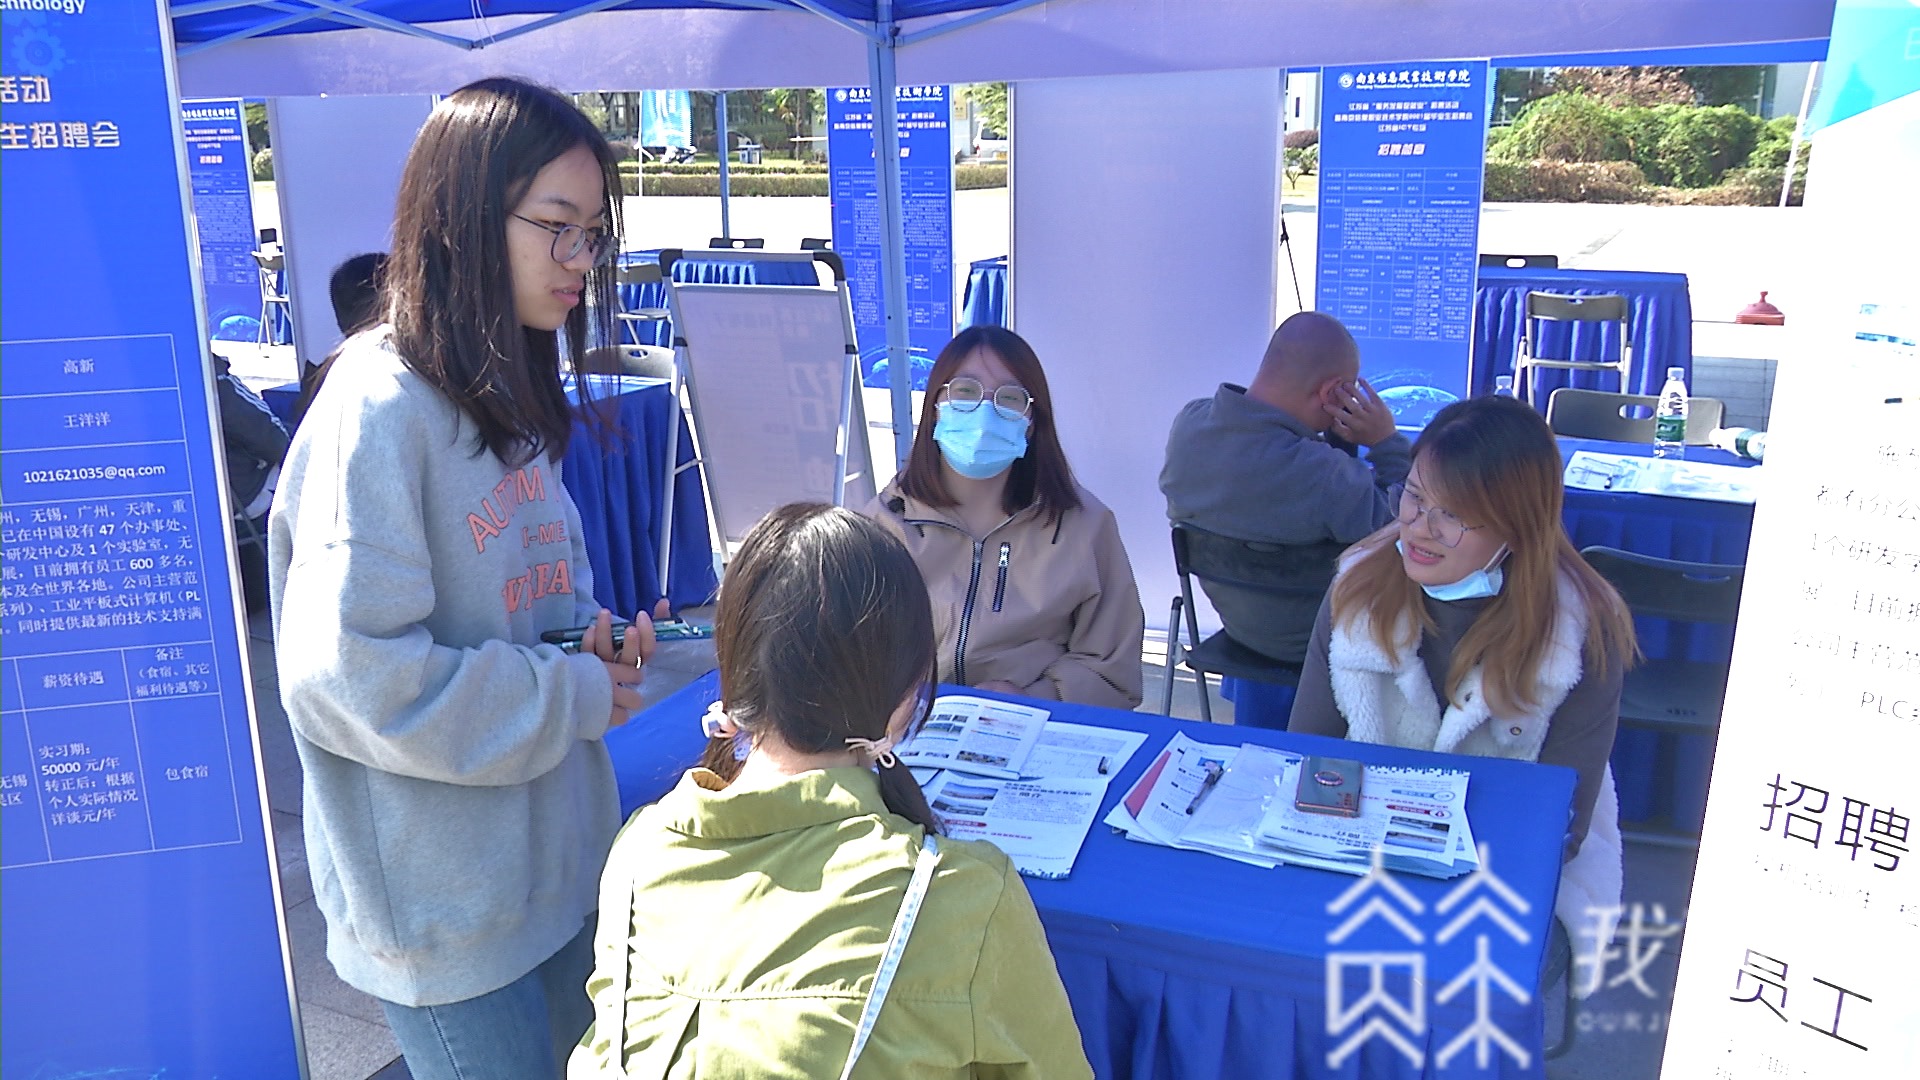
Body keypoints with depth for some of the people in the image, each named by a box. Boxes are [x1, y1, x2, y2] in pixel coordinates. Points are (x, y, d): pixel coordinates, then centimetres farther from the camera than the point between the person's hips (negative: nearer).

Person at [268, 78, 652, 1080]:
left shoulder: (509, 397, 7)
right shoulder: (379, 409, -20)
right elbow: (350, 677, -26)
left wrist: (593, 641, -4)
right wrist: (576, 697, -18)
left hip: (560, 859, 8)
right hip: (450, 903, -8)